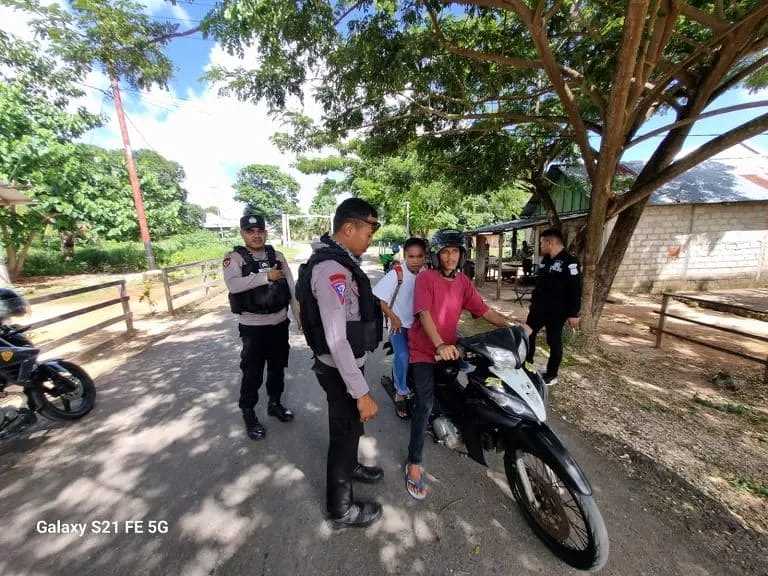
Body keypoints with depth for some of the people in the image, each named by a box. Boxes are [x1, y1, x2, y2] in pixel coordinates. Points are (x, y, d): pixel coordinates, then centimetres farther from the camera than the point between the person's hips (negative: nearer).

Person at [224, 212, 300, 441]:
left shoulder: (277, 256, 5)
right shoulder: (234, 257, -6)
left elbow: (291, 288, 5)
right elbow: (233, 284, -25)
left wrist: (301, 317, 0)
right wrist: (267, 276, -24)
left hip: (280, 322, 4)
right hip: (253, 326, -4)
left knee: (278, 367, 18)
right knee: (252, 372, 7)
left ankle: (275, 403, 39)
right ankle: (248, 414, 30)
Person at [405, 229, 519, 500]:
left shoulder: (463, 282, 6)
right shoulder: (425, 278, -13)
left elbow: (484, 311, 3)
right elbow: (424, 314, -24)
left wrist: (512, 325, -9)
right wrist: (439, 345, -36)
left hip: (449, 348, 7)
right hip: (424, 350, -6)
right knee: (425, 404, -13)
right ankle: (414, 464, 1)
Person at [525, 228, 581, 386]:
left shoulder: (569, 262, -14)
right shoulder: (545, 260, 12)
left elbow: (575, 290, -17)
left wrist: (573, 314, -18)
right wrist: (533, 301, 21)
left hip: (556, 311, -8)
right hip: (539, 308, 8)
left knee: (554, 342, 4)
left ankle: (551, 375, 18)